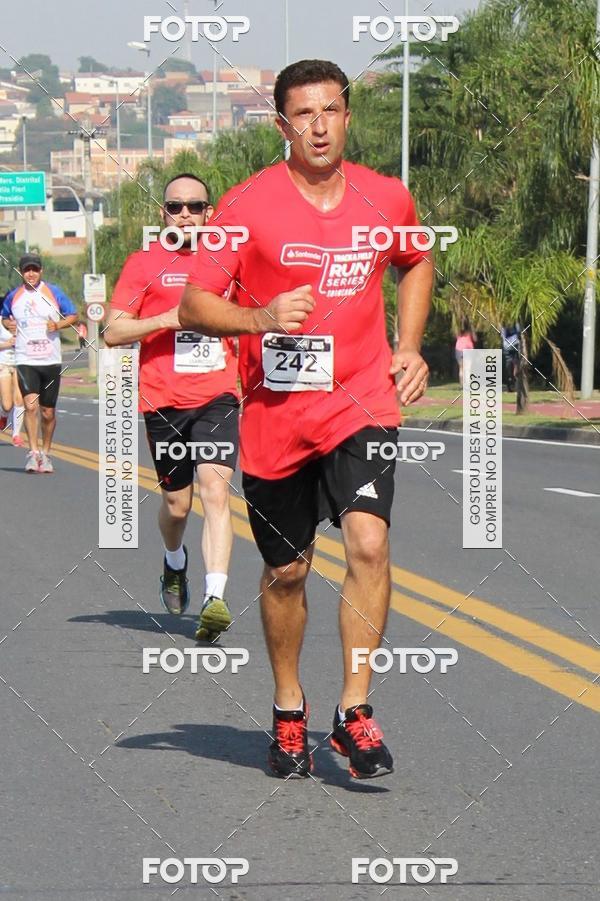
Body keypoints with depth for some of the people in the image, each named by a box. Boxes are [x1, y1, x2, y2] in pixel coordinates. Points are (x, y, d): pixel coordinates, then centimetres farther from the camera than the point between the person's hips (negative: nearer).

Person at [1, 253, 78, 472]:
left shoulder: (54, 292, 2)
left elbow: (73, 315, 8)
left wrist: (59, 324, -11)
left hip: (51, 361, 1)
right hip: (25, 361, -1)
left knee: (48, 412, 7)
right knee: (30, 405, -19)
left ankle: (45, 453, 22)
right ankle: (33, 452, -18)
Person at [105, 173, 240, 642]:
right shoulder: (146, 262, 3)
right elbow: (113, 331, -1)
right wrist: (168, 319, -14)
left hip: (218, 397, 0)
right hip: (164, 401, 0)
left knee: (215, 491, -16)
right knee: (176, 502, 10)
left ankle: (215, 598, -24)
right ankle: (175, 563, 42)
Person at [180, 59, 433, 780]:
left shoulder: (387, 199, 2)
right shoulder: (248, 205, -7)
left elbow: (417, 263, 25)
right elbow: (193, 306, -8)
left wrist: (409, 347, 13)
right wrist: (260, 319, -26)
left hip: (361, 402, 1)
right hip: (275, 415, 0)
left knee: (369, 542, -21)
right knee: (286, 572, 10)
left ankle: (355, 711, -13)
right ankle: (288, 712, 31)